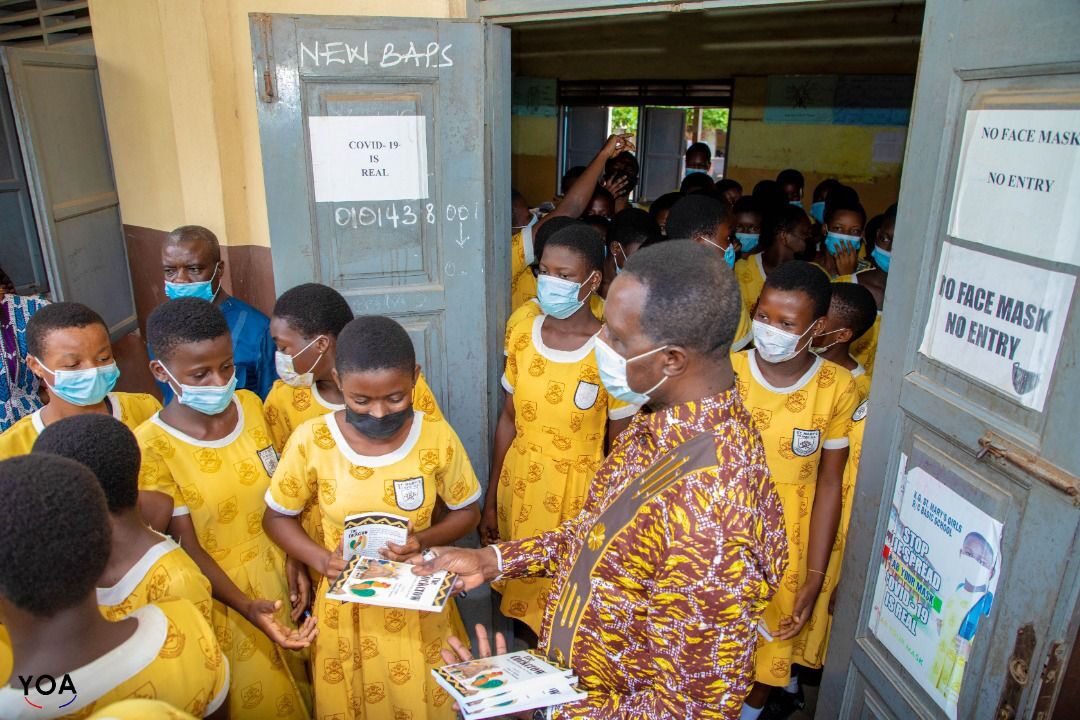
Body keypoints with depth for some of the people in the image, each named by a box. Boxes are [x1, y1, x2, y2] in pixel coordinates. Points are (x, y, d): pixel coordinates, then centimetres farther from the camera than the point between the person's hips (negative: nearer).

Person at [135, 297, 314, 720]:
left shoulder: (250, 405, -6)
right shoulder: (153, 445, -19)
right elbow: (189, 547, -15)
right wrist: (247, 606, -23)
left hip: (280, 574, 4)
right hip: (223, 591, -4)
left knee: (305, 685, 18)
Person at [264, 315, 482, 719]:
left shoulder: (437, 437, -15)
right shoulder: (310, 441, -16)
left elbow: (466, 512, -1)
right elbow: (277, 517, -2)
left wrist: (425, 540, -20)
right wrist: (321, 560, -19)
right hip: (345, 603, 0)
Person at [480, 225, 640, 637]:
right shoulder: (523, 334, -2)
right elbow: (508, 419, 5)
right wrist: (490, 500, 8)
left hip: (577, 493, -4)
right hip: (519, 483, 4)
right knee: (519, 597, 15)